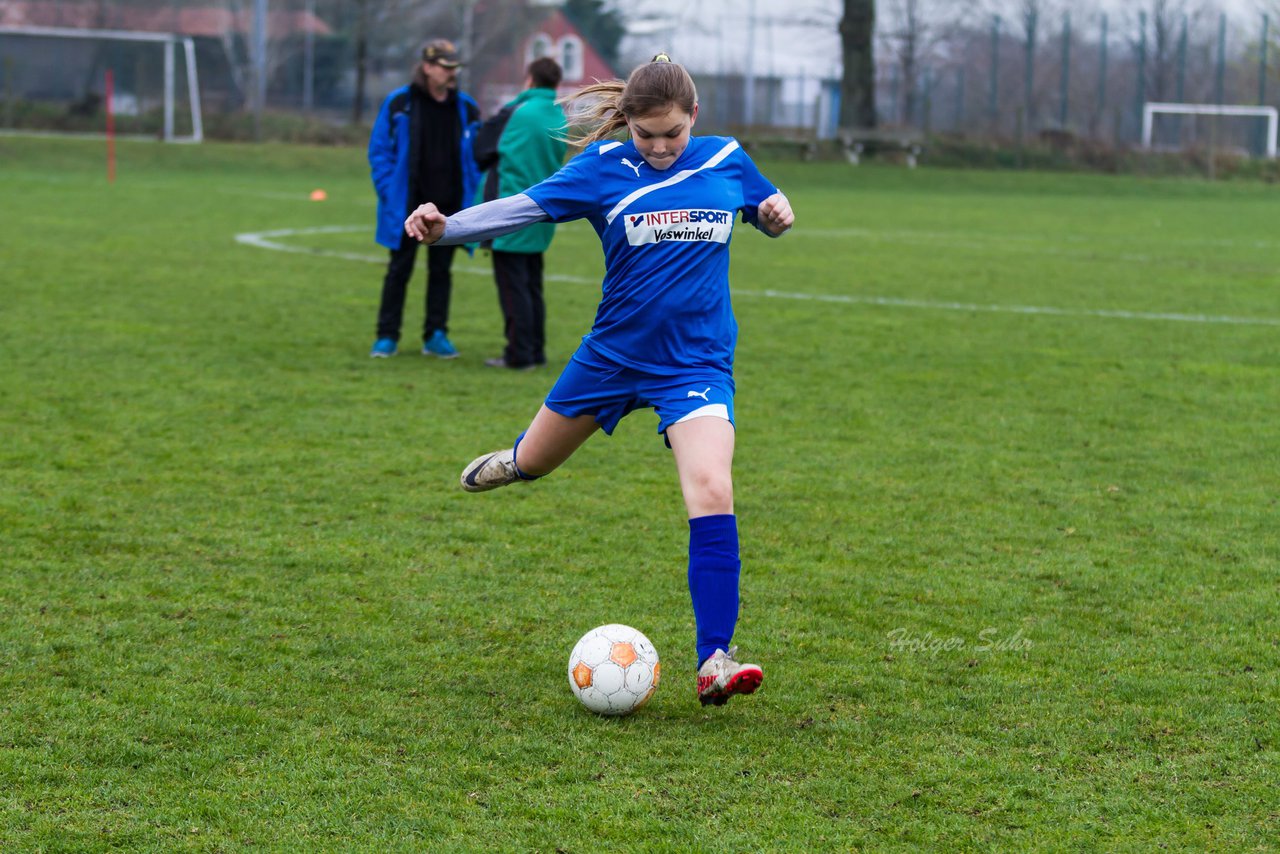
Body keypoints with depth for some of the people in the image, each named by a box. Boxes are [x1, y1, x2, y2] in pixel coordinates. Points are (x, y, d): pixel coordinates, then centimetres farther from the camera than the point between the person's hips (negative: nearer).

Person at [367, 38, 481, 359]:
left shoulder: (466, 109, 4)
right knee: (399, 270, 3)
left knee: (441, 271, 8)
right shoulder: (399, 104, -4)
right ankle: (387, 337, 9)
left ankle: (436, 336, 15)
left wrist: (472, 198, -3)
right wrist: (389, 193, -8)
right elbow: (379, 150, -1)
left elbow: (477, 158, 7)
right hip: (407, 207, -2)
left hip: (449, 208, 2)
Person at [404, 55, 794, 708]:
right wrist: (445, 227, -26)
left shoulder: (726, 162, 0)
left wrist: (776, 213, -7)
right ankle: (517, 458, 62)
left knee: (712, 493, -23)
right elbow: (526, 206, -12)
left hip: (695, 365, -1)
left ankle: (714, 661, -21)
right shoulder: (605, 167, -7)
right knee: (532, 463, 20)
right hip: (613, 354, 1)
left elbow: (767, 215, 17)